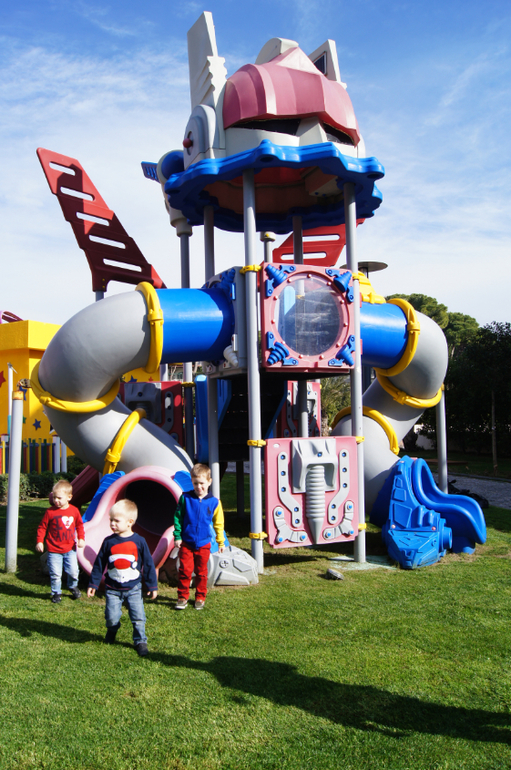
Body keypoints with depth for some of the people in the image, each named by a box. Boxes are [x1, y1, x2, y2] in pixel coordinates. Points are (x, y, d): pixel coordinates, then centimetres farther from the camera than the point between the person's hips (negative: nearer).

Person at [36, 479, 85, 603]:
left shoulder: (74, 511, -3)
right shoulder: (50, 512, -10)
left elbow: (79, 525, 11)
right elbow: (42, 527, -2)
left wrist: (81, 538, 2)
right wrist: (39, 541, -8)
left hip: (70, 549, 2)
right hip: (54, 550, -2)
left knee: (73, 571, 5)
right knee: (55, 574, 2)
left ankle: (73, 587, 34)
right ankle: (56, 592, 24)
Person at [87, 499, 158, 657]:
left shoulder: (139, 541, -8)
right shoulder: (108, 542, -5)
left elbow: (148, 564, -1)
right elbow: (99, 564, 5)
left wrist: (152, 586, 1)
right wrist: (93, 584, 6)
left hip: (134, 588, -1)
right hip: (112, 589, 1)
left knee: (138, 617, -3)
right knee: (112, 617, 1)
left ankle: (140, 640, 20)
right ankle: (112, 631, 34)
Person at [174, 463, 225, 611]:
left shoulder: (214, 502, -4)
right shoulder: (185, 498, -5)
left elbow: (218, 524, 6)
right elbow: (177, 517, 2)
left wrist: (221, 542, 11)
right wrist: (177, 536, -2)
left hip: (204, 544, 1)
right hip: (186, 542, -1)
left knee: (201, 572, 11)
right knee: (185, 570, 0)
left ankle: (200, 598, 26)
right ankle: (182, 597, 16)